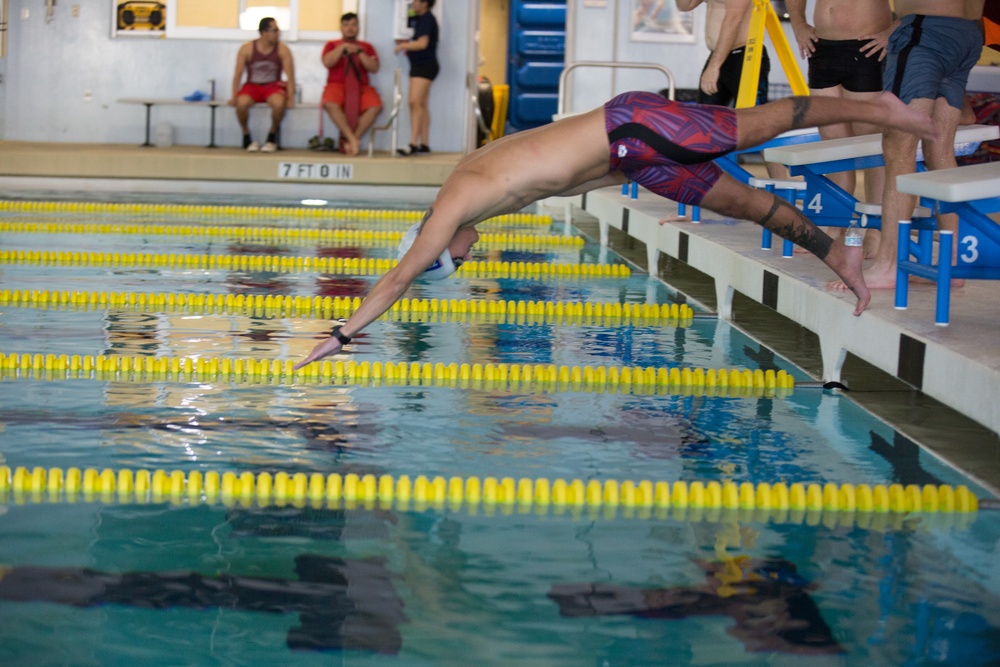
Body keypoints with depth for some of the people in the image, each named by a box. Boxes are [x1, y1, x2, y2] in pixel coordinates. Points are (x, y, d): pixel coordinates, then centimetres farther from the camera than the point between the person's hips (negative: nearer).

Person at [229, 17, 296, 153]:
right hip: (252, 86, 0)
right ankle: (246, 136, -6)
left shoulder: (282, 50, -5)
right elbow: (238, 74, -2)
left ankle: (272, 137, -9)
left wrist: (290, 97, -19)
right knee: (241, 103, -34)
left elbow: (290, 76, -7)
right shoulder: (247, 49, -4)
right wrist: (234, 97, -9)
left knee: (279, 103, -36)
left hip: (273, 86, 0)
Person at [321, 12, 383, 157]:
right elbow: (327, 63, -4)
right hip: (337, 85, -1)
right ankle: (352, 139, -32)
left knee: (375, 106, -33)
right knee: (330, 104, -38)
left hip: (361, 87, 1)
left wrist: (359, 51, -6)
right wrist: (342, 47, -8)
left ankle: (349, 140, -26)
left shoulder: (366, 47, 18)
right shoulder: (332, 45, 15)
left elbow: (374, 68, 2)